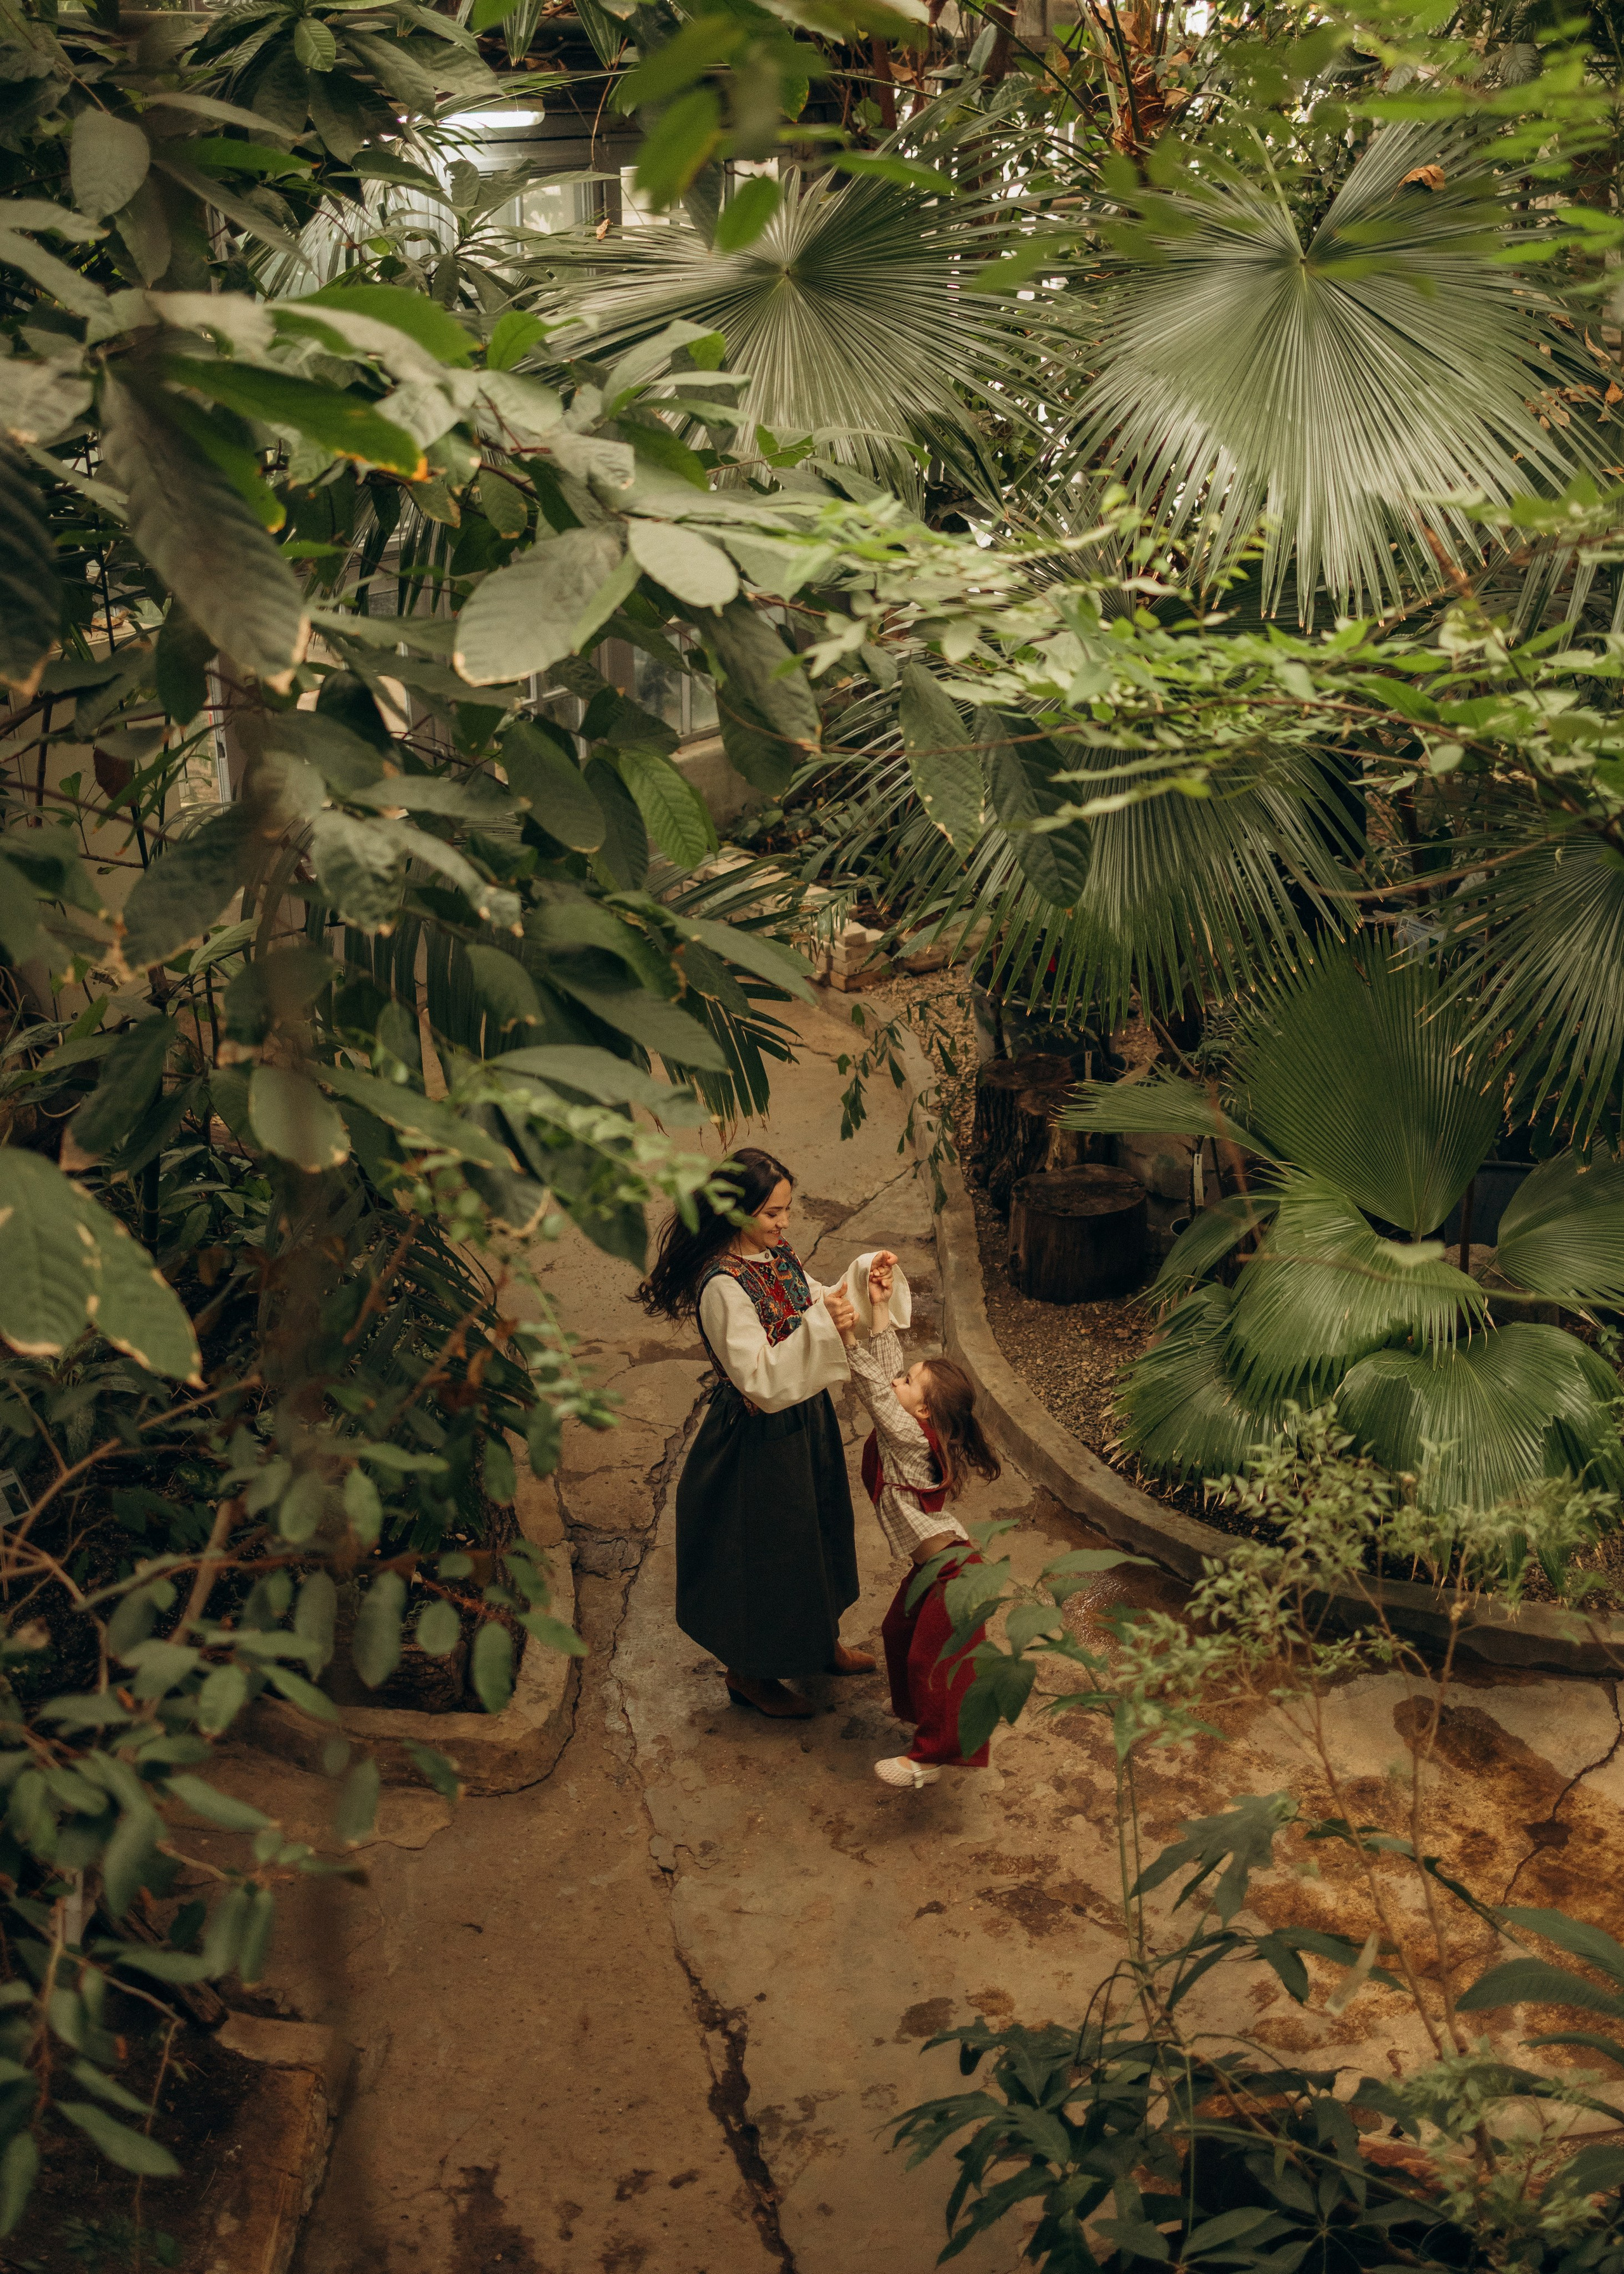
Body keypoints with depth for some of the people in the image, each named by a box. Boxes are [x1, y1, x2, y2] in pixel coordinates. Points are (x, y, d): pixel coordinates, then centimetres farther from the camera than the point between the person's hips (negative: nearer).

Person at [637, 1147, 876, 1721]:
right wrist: (821, 1324, -37)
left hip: (806, 1420, 8)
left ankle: (819, 1641, 49)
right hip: (759, 1441, -8)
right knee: (764, 1549, 10)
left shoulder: (777, 1253, -4)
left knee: (817, 1530, 25)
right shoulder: (722, 1286, -30)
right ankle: (749, 1673, 33)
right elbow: (762, 1382, -33)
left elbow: (815, 1301, 7)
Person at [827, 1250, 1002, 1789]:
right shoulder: (910, 1425, -1)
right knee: (899, 1632, 24)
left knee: (936, 1658, 2)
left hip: (952, 1568, -10)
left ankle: (937, 1754, 14)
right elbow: (887, 1368, 2)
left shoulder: (910, 1437, -24)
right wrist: (879, 1308, -3)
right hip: (932, 1563, 10)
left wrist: (850, 1337, -37)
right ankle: (915, 1707, 45)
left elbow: (875, 1388, -30)